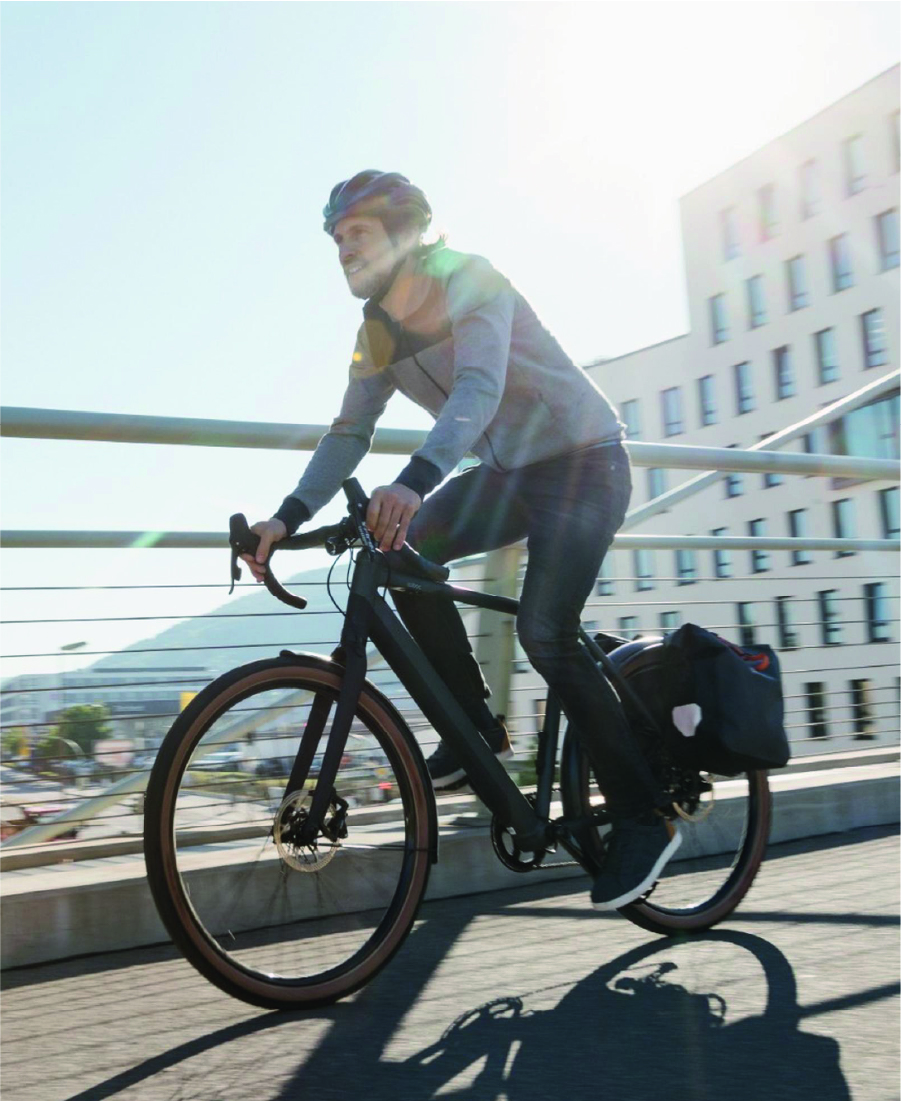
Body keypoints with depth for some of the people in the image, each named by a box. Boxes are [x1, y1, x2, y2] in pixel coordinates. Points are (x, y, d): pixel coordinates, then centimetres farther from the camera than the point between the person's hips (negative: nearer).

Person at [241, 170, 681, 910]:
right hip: (509, 470, 7)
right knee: (401, 551, -13)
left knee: (545, 635, -21)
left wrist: (415, 480, -54)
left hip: (584, 463, -7)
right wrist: (289, 516, -11)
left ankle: (645, 819, -7)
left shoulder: (470, 284, -20)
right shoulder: (378, 334, 3)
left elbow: (479, 386, -37)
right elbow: (350, 432, 3)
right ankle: (475, 724, 1)